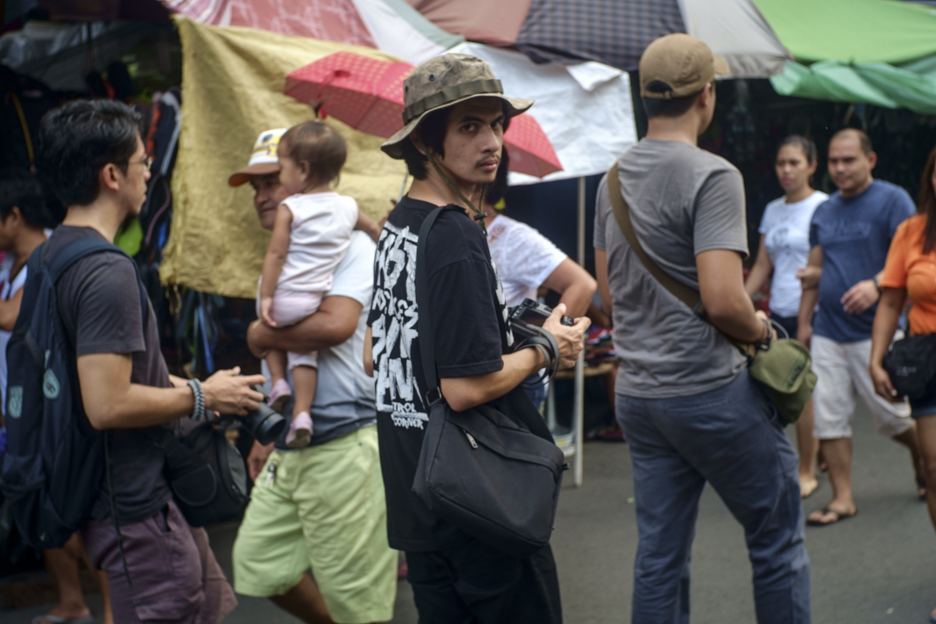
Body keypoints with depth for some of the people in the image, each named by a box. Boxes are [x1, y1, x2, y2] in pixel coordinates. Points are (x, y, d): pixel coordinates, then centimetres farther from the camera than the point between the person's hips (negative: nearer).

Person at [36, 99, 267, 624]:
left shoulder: (53, 253, 10)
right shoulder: (108, 272, -22)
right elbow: (108, 404, -28)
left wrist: (179, 385, 17)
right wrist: (200, 397, -14)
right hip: (138, 510, -10)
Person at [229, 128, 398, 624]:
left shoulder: (350, 246, -10)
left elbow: (335, 325, -27)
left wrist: (261, 334, -11)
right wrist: (265, 438, 22)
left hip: (343, 447, -9)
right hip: (288, 451, 9)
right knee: (260, 565, 13)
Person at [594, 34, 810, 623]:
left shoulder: (614, 178, 9)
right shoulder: (712, 176, -16)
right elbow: (722, 299, -24)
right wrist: (760, 328, -5)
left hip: (638, 393, 7)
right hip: (710, 391, -7)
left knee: (659, 554, 12)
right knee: (777, 540, 9)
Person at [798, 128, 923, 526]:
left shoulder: (892, 200, -5)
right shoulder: (824, 212, 14)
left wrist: (876, 285, -31)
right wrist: (804, 321, 14)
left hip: (874, 331, -5)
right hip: (827, 332, 5)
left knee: (891, 415, 2)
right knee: (828, 417, 1)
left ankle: (921, 456, 33)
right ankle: (842, 498, 9)